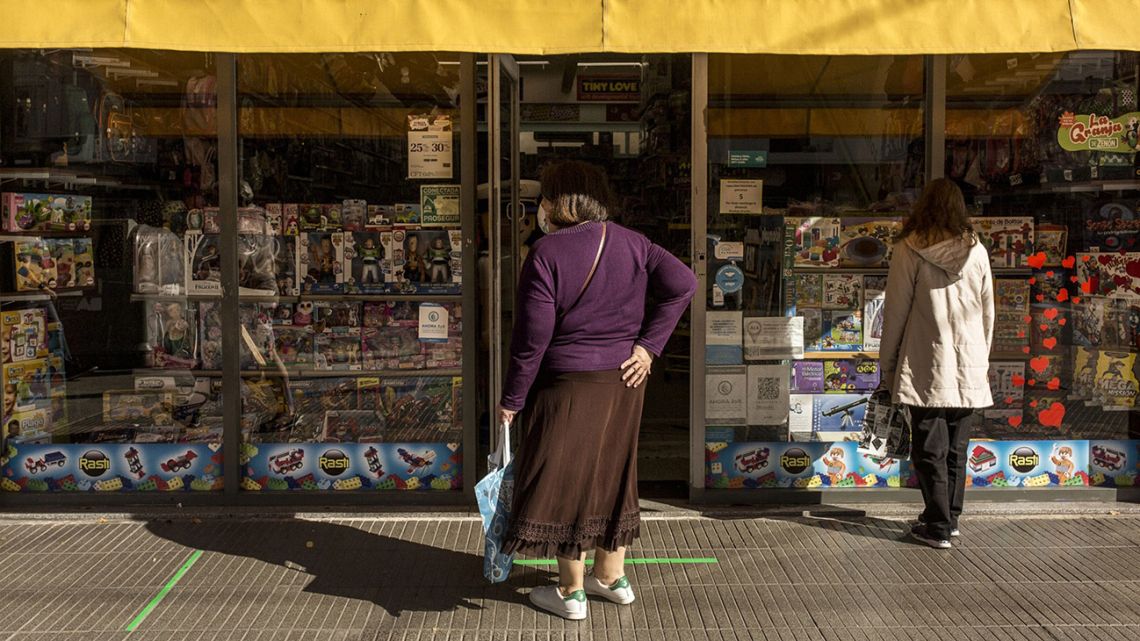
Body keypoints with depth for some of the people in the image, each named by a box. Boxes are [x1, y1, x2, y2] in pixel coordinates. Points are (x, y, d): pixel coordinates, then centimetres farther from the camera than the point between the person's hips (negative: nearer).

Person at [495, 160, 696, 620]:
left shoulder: (546, 253, -15)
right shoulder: (629, 242, 2)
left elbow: (532, 336, -16)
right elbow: (682, 284, -5)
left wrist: (511, 399, -7)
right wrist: (648, 345, -4)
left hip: (569, 385, -6)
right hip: (623, 381, 6)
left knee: (563, 482, 7)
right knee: (611, 474, 19)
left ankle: (571, 592, 19)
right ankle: (612, 577, 31)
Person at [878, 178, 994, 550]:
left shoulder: (909, 251, -8)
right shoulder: (977, 252, 2)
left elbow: (894, 314, -6)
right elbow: (988, 314, 9)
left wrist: (887, 366, 3)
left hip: (926, 371, -4)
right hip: (969, 371, 4)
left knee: (930, 451, 4)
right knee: (956, 449, 16)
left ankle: (938, 527, 6)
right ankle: (950, 517, 26)